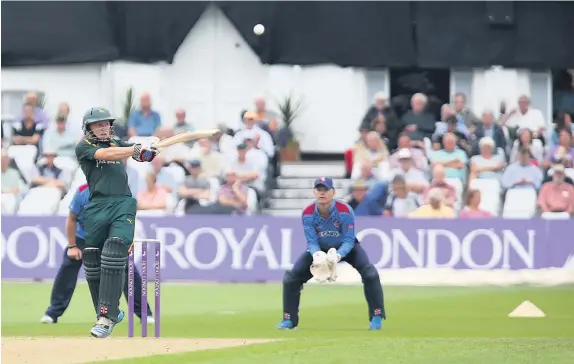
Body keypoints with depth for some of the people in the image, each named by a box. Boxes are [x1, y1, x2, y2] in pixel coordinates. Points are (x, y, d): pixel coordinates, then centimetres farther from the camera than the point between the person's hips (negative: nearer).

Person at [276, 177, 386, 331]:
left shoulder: (345, 210, -29)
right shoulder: (308, 213, -22)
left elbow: (349, 240, -26)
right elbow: (312, 241, -19)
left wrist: (338, 255, -47)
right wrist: (315, 253, -43)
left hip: (345, 248, -2)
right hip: (320, 249, 2)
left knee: (370, 274, -24)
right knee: (291, 277, -10)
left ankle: (376, 317, -12)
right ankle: (289, 320, 5)